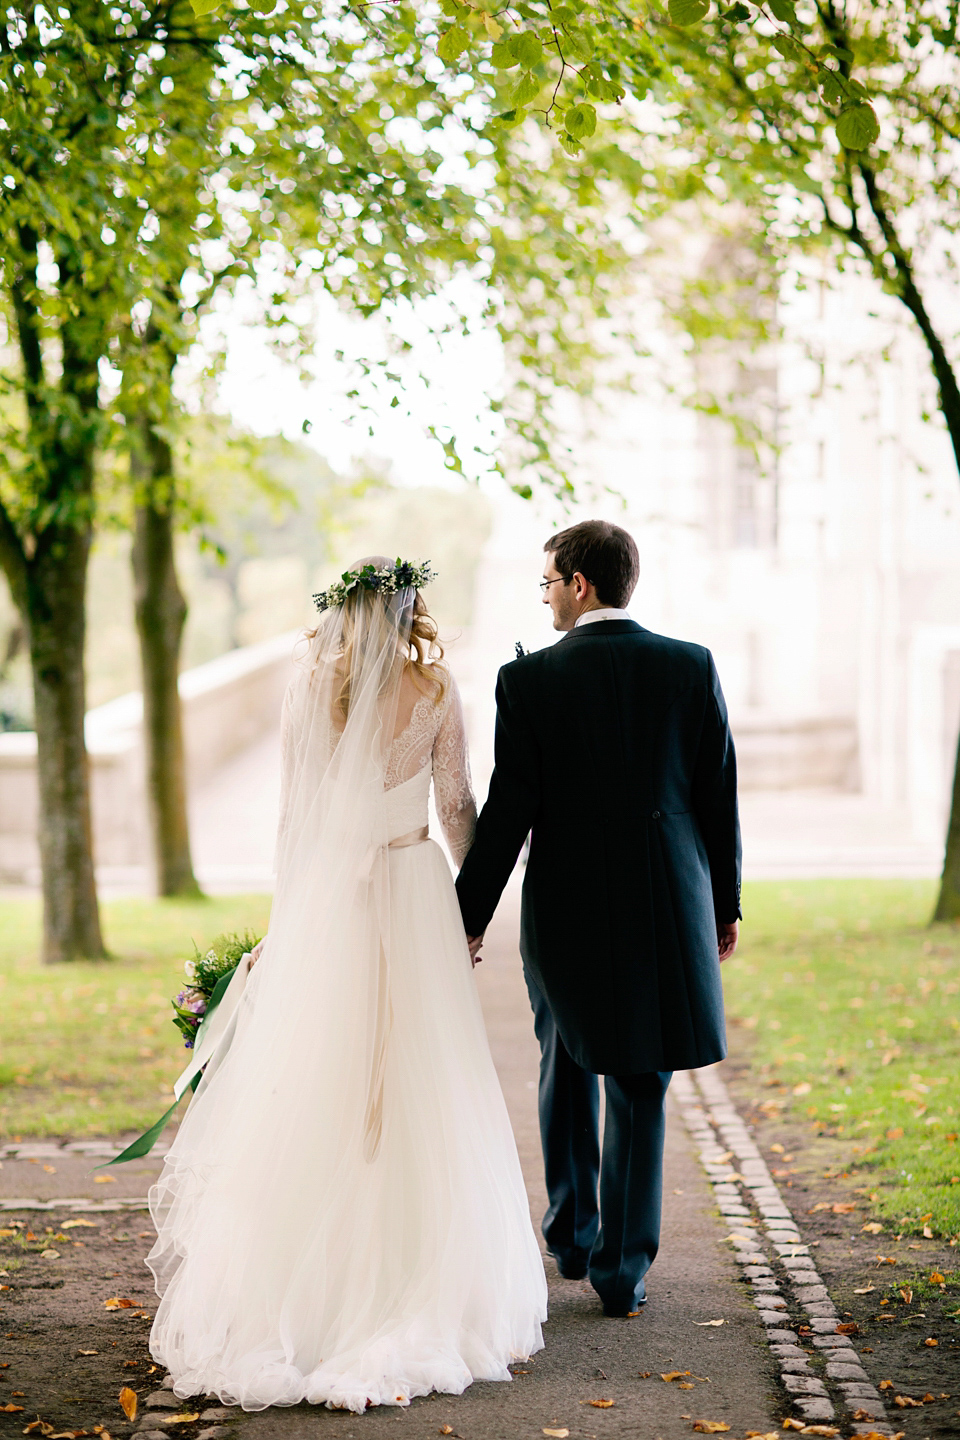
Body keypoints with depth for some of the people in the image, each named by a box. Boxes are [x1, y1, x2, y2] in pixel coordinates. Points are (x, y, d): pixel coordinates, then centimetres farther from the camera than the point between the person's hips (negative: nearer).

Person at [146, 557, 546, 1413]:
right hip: (413, 892, -1)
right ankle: (421, 1278, 8)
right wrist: (474, 904, 15)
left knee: (313, 1085, 5)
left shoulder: (312, 684, 2)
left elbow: (296, 811, 5)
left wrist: (290, 914, 13)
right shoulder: (435, 686, -2)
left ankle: (305, 1286, 7)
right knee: (417, 1088, 4)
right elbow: (457, 806, 2)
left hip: (326, 893, 1)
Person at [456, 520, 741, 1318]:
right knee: (640, 1086, 8)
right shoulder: (692, 667, -2)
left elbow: (508, 810, -10)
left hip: (566, 902, -1)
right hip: (669, 905, 1)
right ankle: (624, 1267, 9)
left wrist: (472, 914, -1)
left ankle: (572, 1231, 30)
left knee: (568, 1061, 22)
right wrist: (725, 903, 13)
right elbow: (720, 795, 2)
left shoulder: (530, 679, -10)